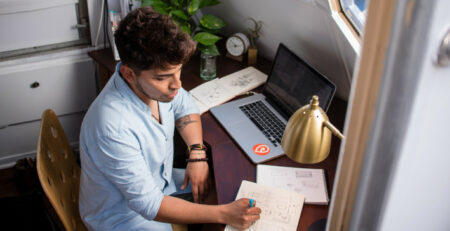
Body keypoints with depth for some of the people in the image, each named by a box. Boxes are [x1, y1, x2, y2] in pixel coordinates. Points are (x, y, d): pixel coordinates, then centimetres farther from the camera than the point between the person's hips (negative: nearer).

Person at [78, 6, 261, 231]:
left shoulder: (156, 79, -16)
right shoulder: (113, 127, -37)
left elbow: (185, 107, 6)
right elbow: (148, 204, -31)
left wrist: (197, 154, -10)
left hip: (159, 183, 7)